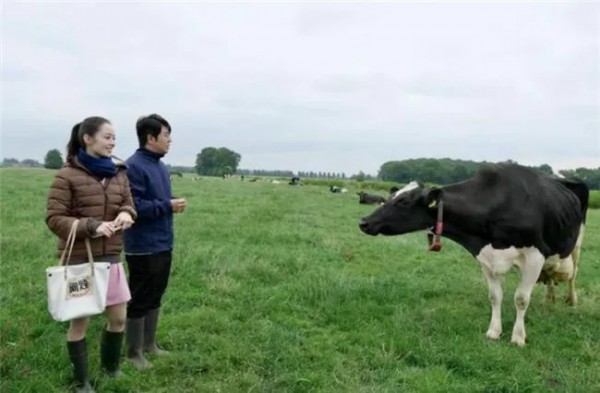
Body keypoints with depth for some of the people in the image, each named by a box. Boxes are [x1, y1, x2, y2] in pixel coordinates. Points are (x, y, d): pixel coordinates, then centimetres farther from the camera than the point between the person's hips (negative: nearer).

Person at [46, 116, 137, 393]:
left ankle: (111, 368, 38)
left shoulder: (118, 174, 6)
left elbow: (128, 204, 12)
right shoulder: (67, 175, -10)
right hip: (79, 260, -5)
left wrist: (126, 215, -12)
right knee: (79, 321, 8)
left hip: (111, 258, 5)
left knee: (119, 318, 13)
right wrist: (91, 226, -24)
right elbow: (54, 219, -11)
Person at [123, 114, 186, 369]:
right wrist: (167, 206, -18)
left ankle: (149, 344, 32)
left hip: (163, 245, 9)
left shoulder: (161, 167, 11)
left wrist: (174, 204, -1)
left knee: (155, 297, 18)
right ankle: (134, 352, 19)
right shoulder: (134, 166, -17)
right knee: (139, 300, 5)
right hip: (143, 248, -9)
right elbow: (134, 206, -23)